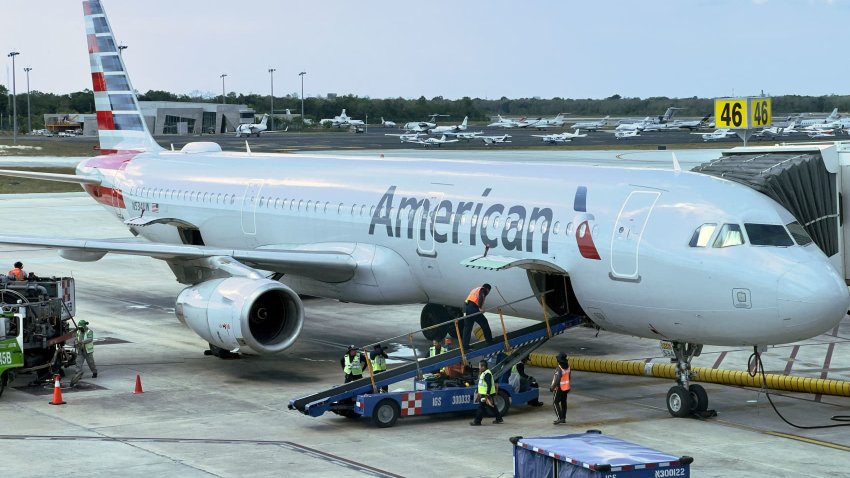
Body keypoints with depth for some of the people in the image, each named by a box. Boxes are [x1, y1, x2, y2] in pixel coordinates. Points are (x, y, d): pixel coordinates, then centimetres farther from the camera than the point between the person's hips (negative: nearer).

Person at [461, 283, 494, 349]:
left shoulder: (475, 289, 32)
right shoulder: (483, 290, 7)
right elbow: (481, 298, -13)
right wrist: (480, 308, -23)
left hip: (465, 306, 8)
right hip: (473, 307, -8)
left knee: (467, 327, 9)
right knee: (484, 323, 2)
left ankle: (464, 344, 4)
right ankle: (489, 340, 4)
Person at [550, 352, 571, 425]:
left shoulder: (559, 369, -25)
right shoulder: (567, 367, 1)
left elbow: (557, 380, -27)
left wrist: (552, 387, -14)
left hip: (560, 388, -8)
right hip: (566, 387, 8)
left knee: (555, 403, -1)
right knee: (563, 402, 15)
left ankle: (560, 418, -9)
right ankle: (563, 418, 20)